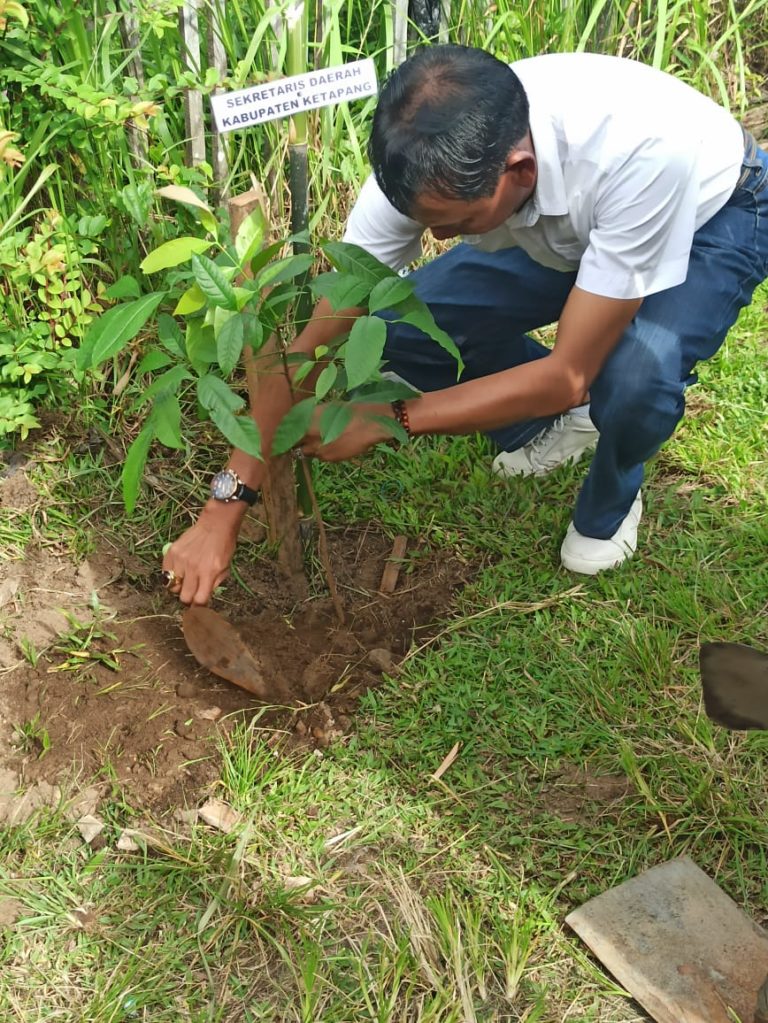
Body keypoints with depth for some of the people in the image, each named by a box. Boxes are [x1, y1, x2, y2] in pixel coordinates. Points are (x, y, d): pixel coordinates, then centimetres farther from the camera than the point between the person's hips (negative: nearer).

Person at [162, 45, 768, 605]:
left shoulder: (635, 150, -43)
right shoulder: (424, 167, -30)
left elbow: (568, 373, -35)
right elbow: (315, 344, -25)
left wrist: (389, 418, -33)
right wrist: (223, 511, -27)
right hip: (561, 229, 4)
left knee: (637, 366, -37)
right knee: (395, 330, -15)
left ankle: (611, 501, 0)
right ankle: (554, 423, 12)